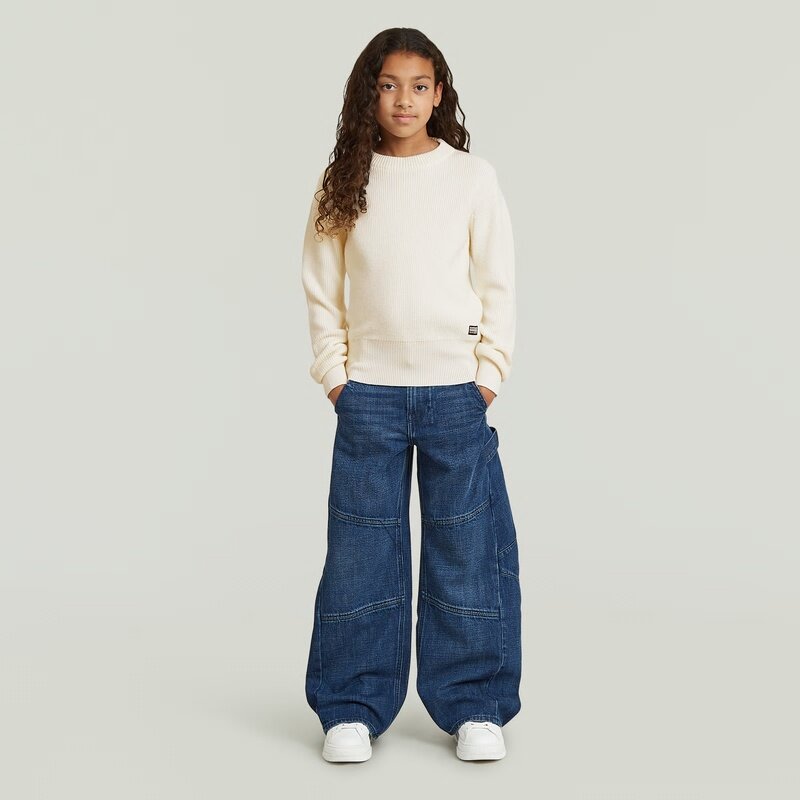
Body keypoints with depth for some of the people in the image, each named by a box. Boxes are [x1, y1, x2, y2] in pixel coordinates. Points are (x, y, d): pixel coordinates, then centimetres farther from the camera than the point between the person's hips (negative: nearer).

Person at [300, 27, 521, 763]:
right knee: (360, 554, 3)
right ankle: (353, 709, 16)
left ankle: (475, 707, 16)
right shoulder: (344, 184, 4)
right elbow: (322, 288, 7)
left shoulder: (472, 178, 2)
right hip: (368, 396, 1)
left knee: (468, 550, 3)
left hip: (456, 393, 0)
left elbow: (499, 287, 3)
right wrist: (334, 374, 0)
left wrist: (489, 376, -3)